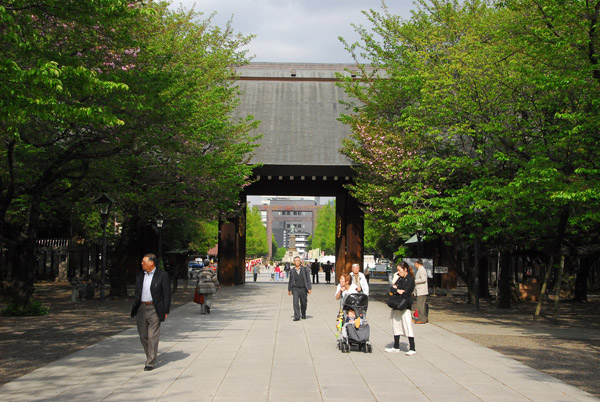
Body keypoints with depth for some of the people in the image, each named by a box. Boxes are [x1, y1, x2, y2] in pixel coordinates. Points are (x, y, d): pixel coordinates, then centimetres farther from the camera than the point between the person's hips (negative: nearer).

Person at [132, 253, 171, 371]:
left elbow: (167, 294, -4)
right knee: (143, 336, 9)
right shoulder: (140, 276, 12)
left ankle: (151, 362, -1)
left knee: (153, 337, -5)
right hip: (141, 308, 5)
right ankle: (150, 356, 27)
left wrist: (165, 311, -8)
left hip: (154, 309, -5)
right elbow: (137, 293, 17)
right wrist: (135, 310, 11)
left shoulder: (162, 275, -3)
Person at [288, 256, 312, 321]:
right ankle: (296, 317, -13)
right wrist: (289, 289, 15)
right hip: (295, 289, 0)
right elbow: (290, 280, 13)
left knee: (303, 303, 8)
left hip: (303, 289, 0)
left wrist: (309, 288, -5)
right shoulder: (292, 270, 5)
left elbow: (308, 279, 1)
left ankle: (303, 315, 31)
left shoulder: (304, 269, 2)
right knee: (295, 303, -13)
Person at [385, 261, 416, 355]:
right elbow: (391, 288, 6)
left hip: (405, 306, -8)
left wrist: (395, 289, -5)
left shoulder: (410, 280, -9)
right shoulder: (399, 278, 13)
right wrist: (397, 290, -13)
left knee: (407, 326, -8)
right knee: (396, 326, 12)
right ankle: (396, 347, 21)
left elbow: (405, 293, -18)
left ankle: (412, 348, -4)